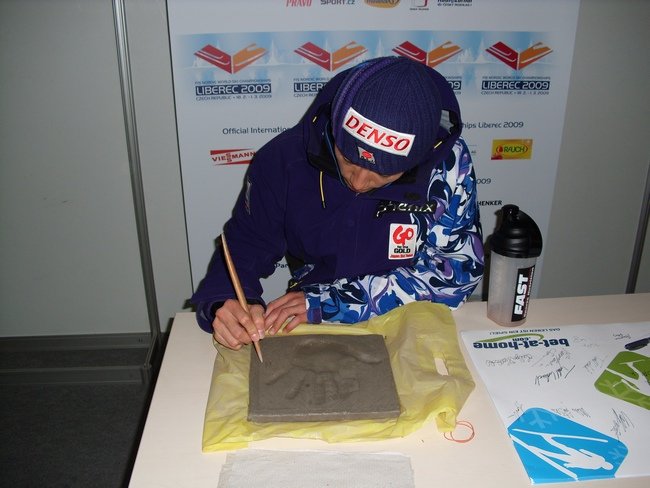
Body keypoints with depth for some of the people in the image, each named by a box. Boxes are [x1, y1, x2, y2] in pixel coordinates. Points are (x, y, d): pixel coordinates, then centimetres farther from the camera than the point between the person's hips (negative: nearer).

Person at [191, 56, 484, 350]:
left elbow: (458, 267, -13)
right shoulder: (284, 158, -12)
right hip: (312, 337, 0)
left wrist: (327, 302, -17)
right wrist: (223, 303, -22)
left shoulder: (448, 163, -16)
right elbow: (244, 246, 0)